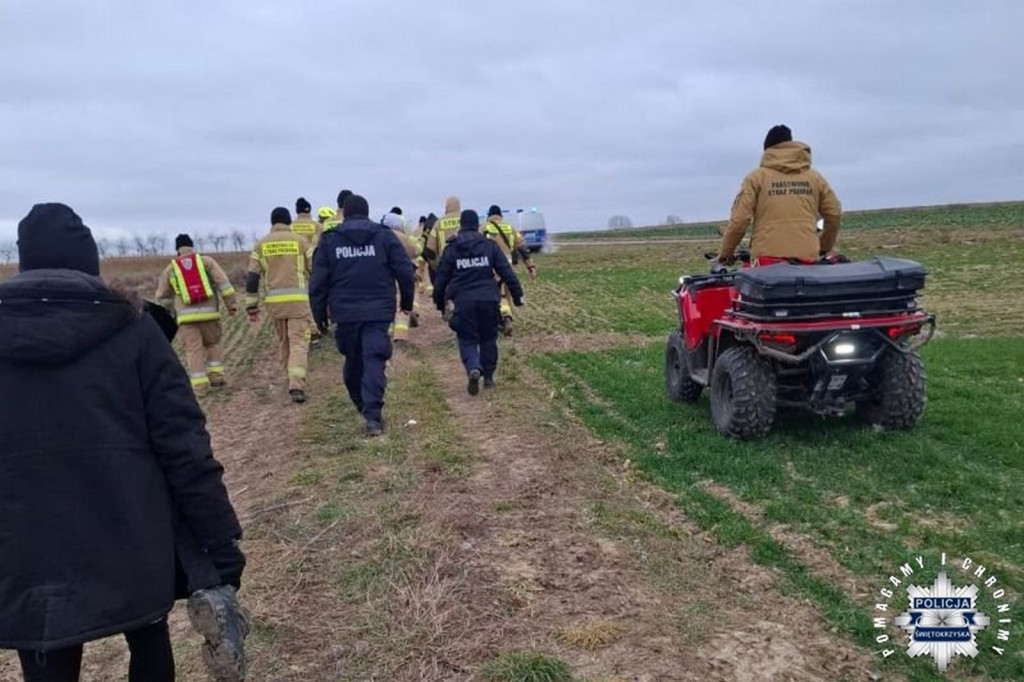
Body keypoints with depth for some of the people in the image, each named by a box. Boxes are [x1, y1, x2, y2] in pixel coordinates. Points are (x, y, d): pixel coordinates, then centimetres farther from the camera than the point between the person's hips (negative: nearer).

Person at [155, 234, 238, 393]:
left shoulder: (170, 269, 11)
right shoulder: (206, 261, 8)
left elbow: (161, 297, 17)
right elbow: (223, 282, -2)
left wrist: (174, 307, 34)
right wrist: (231, 303, -1)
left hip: (186, 316, 0)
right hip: (209, 313, 0)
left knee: (193, 349, 2)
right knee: (213, 343, 19)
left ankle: (199, 385, -3)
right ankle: (216, 375, 12)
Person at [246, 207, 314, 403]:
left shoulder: (261, 245, 8)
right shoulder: (300, 240, 1)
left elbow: (252, 278, 4)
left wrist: (252, 307, 9)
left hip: (274, 301, 3)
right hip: (298, 299, -3)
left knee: (283, 342, 19)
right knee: (298, 343, -4)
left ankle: (293, 380, 30)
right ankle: (296, 386, -17)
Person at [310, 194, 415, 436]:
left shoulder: (329, 240, 5)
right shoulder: (384, 236, 3)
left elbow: (318, 282, 2)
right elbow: (405, 271, 1)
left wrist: (319, 314, 11)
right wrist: (406, 301, 14)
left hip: (345, 314, 2)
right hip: (378, 312, -1)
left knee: (353, 362, 18)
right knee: (374, 362, -7)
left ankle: (363, 406, 32)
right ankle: (373, 414, -18)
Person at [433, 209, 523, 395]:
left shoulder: (451, 249, 6)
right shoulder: (490, 246, 5)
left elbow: (441, 278, 9)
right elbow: (507, 272, 2)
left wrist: (439, 302, 21)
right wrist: (517, 295, 7)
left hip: (464, 302, -1)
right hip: (489, 300, 1)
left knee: (467, 340, 6)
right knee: (488, 339, 17)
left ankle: (474, 369, -22)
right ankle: (488, 377, 21)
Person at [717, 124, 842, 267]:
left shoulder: (756, 177, 5)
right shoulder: (815, 177, 15)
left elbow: (739, 220, -2)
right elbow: (833, 214, 14)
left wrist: (724, 255, 7)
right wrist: (824, 249, 28)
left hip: (768, 258, -3)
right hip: (807, 257, 3)